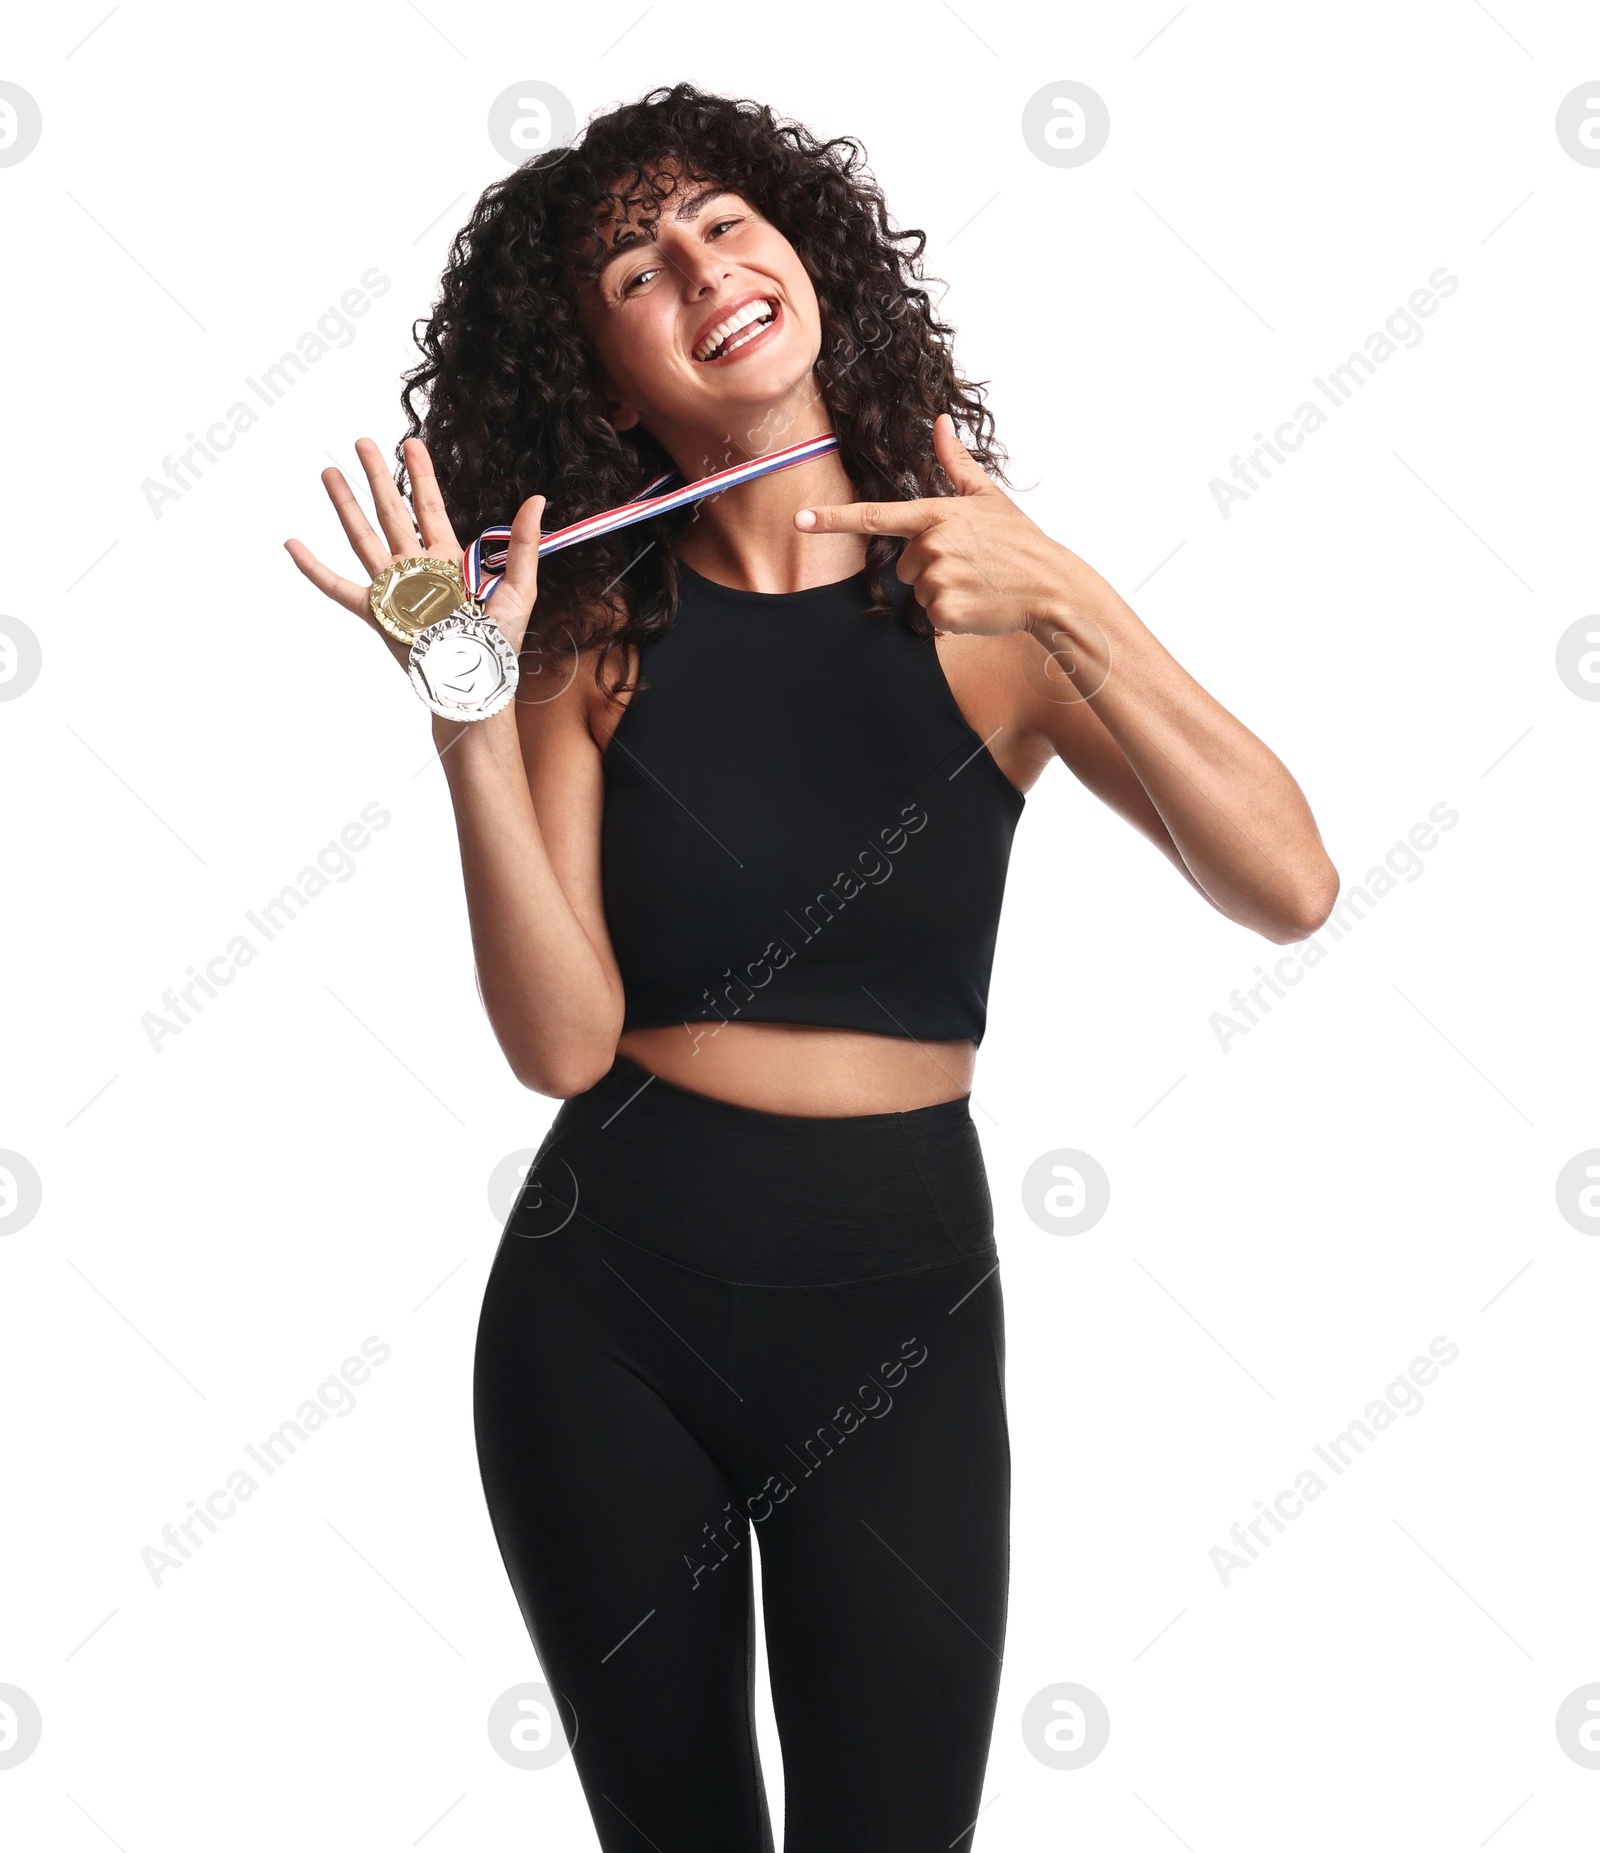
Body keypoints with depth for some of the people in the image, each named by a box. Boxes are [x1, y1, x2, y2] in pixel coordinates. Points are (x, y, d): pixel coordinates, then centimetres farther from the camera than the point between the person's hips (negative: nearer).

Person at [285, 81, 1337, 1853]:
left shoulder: (981, 611, -4)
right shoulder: (597, 633, -3)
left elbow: (1288, 889, -16)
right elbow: (563, 1039, -12)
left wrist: (1066, 606, -24)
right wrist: (465, 710, -21)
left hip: (902, 1305, -1)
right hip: (606, 1299, 1)